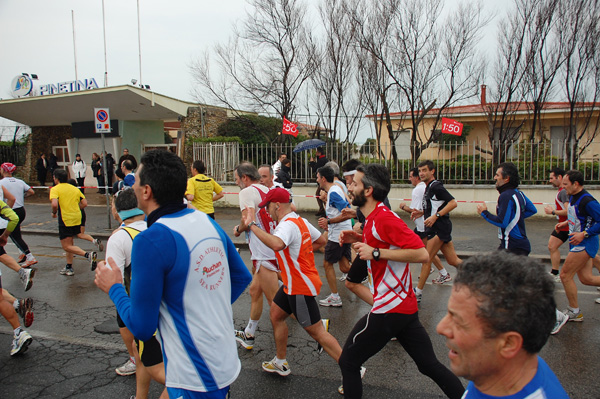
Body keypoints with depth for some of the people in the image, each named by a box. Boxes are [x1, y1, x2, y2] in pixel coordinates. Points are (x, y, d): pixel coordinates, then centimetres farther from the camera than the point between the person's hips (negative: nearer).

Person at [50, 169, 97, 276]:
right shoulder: (74, 188, 11)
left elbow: (54, 204, -22)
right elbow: (84, 203, 8)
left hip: (65, 220, -7)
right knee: (69, 243, 19)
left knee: (66, 246, -3)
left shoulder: (55, 189, -6)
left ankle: (88, 254, -24)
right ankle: (69, 268, 23)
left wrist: (54, 213, -3)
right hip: (77, 219, 7)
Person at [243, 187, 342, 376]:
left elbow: (276, 244, -47)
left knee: (316, 331, -2)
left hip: (300, 287, -10)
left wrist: (252, 225, -38)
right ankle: (280, 362, 35)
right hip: (293, 284, 10)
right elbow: (322, 240, 18)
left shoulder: (288, 225, -24)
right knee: (276, 314, 20)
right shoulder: (300, 221, 7)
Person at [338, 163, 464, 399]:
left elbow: (421, 254, -26)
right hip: (406, 306, 10)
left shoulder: (384, 218, -20)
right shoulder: (374, 217, 10)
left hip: (389, 309, -10)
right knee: (430, 365, 17)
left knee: (348, 361, 6)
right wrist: (358, 239, 11)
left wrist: (376, 252, -25)